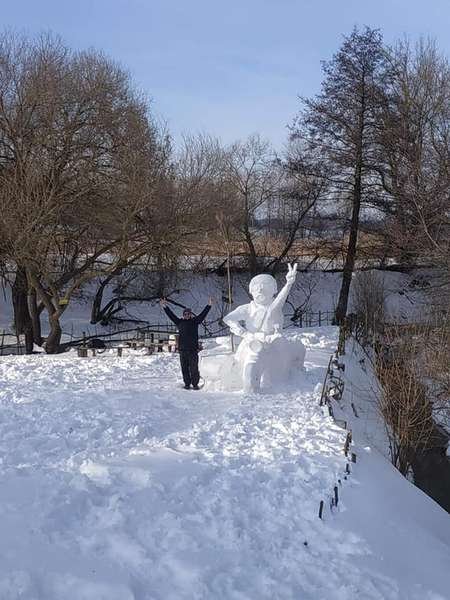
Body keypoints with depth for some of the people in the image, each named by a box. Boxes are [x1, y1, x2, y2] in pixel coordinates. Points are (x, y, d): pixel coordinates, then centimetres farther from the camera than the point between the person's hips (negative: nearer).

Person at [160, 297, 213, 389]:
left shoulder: (195, 321, 10)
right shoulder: (180, 322, 13)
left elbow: (203, 314, 6)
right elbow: (171, 315, 14)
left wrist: (209, 305, 0)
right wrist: (165, 307, 11)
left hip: (193, 349, -2)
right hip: (182, 349, 2)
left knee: (194, 368, -3)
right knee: (184, 368, 5)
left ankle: (195, 384, 4)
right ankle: (187, 384, 13)